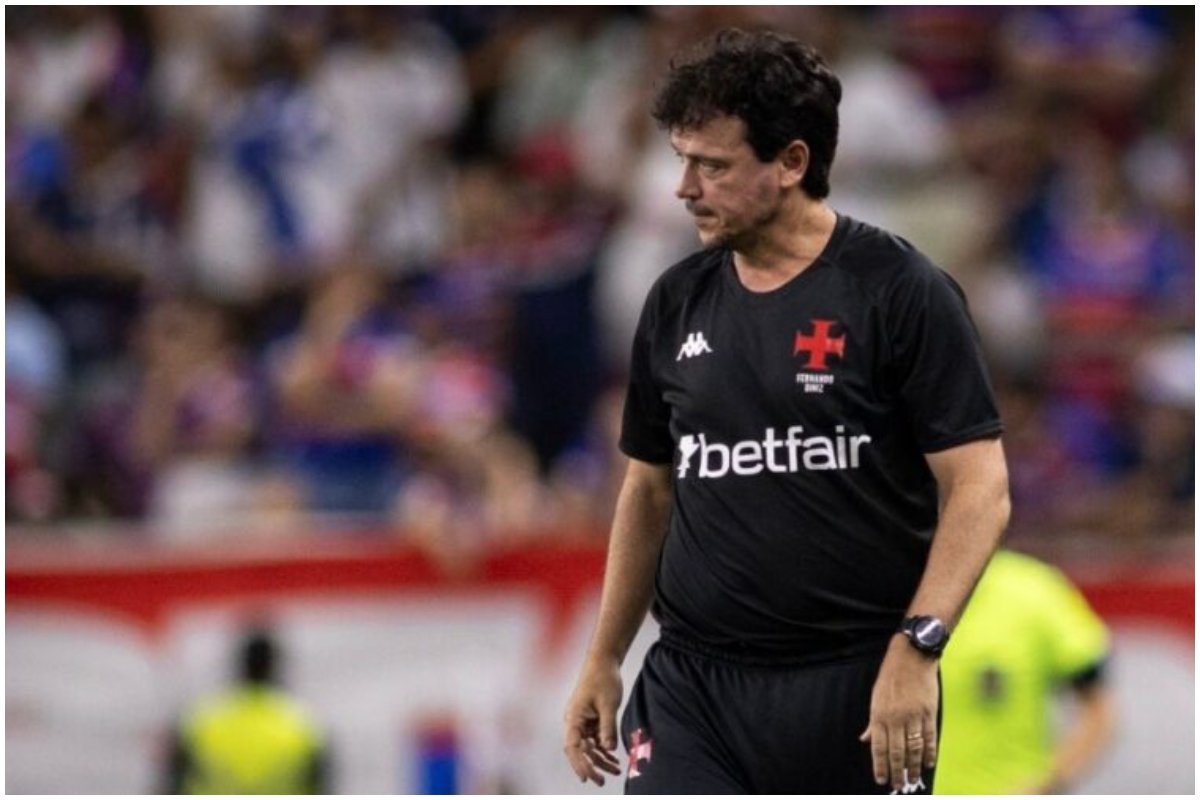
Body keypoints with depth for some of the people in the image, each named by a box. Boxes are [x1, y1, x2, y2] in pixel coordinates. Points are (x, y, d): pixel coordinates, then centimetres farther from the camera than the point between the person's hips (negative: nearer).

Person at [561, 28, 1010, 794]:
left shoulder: (898, 293, -9)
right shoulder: (678, 303, 8)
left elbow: (979, 489, -12)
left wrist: (917, 647, -22)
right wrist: (604, 657, 16)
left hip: (858, 686, -4)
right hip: (693, 683, 4)